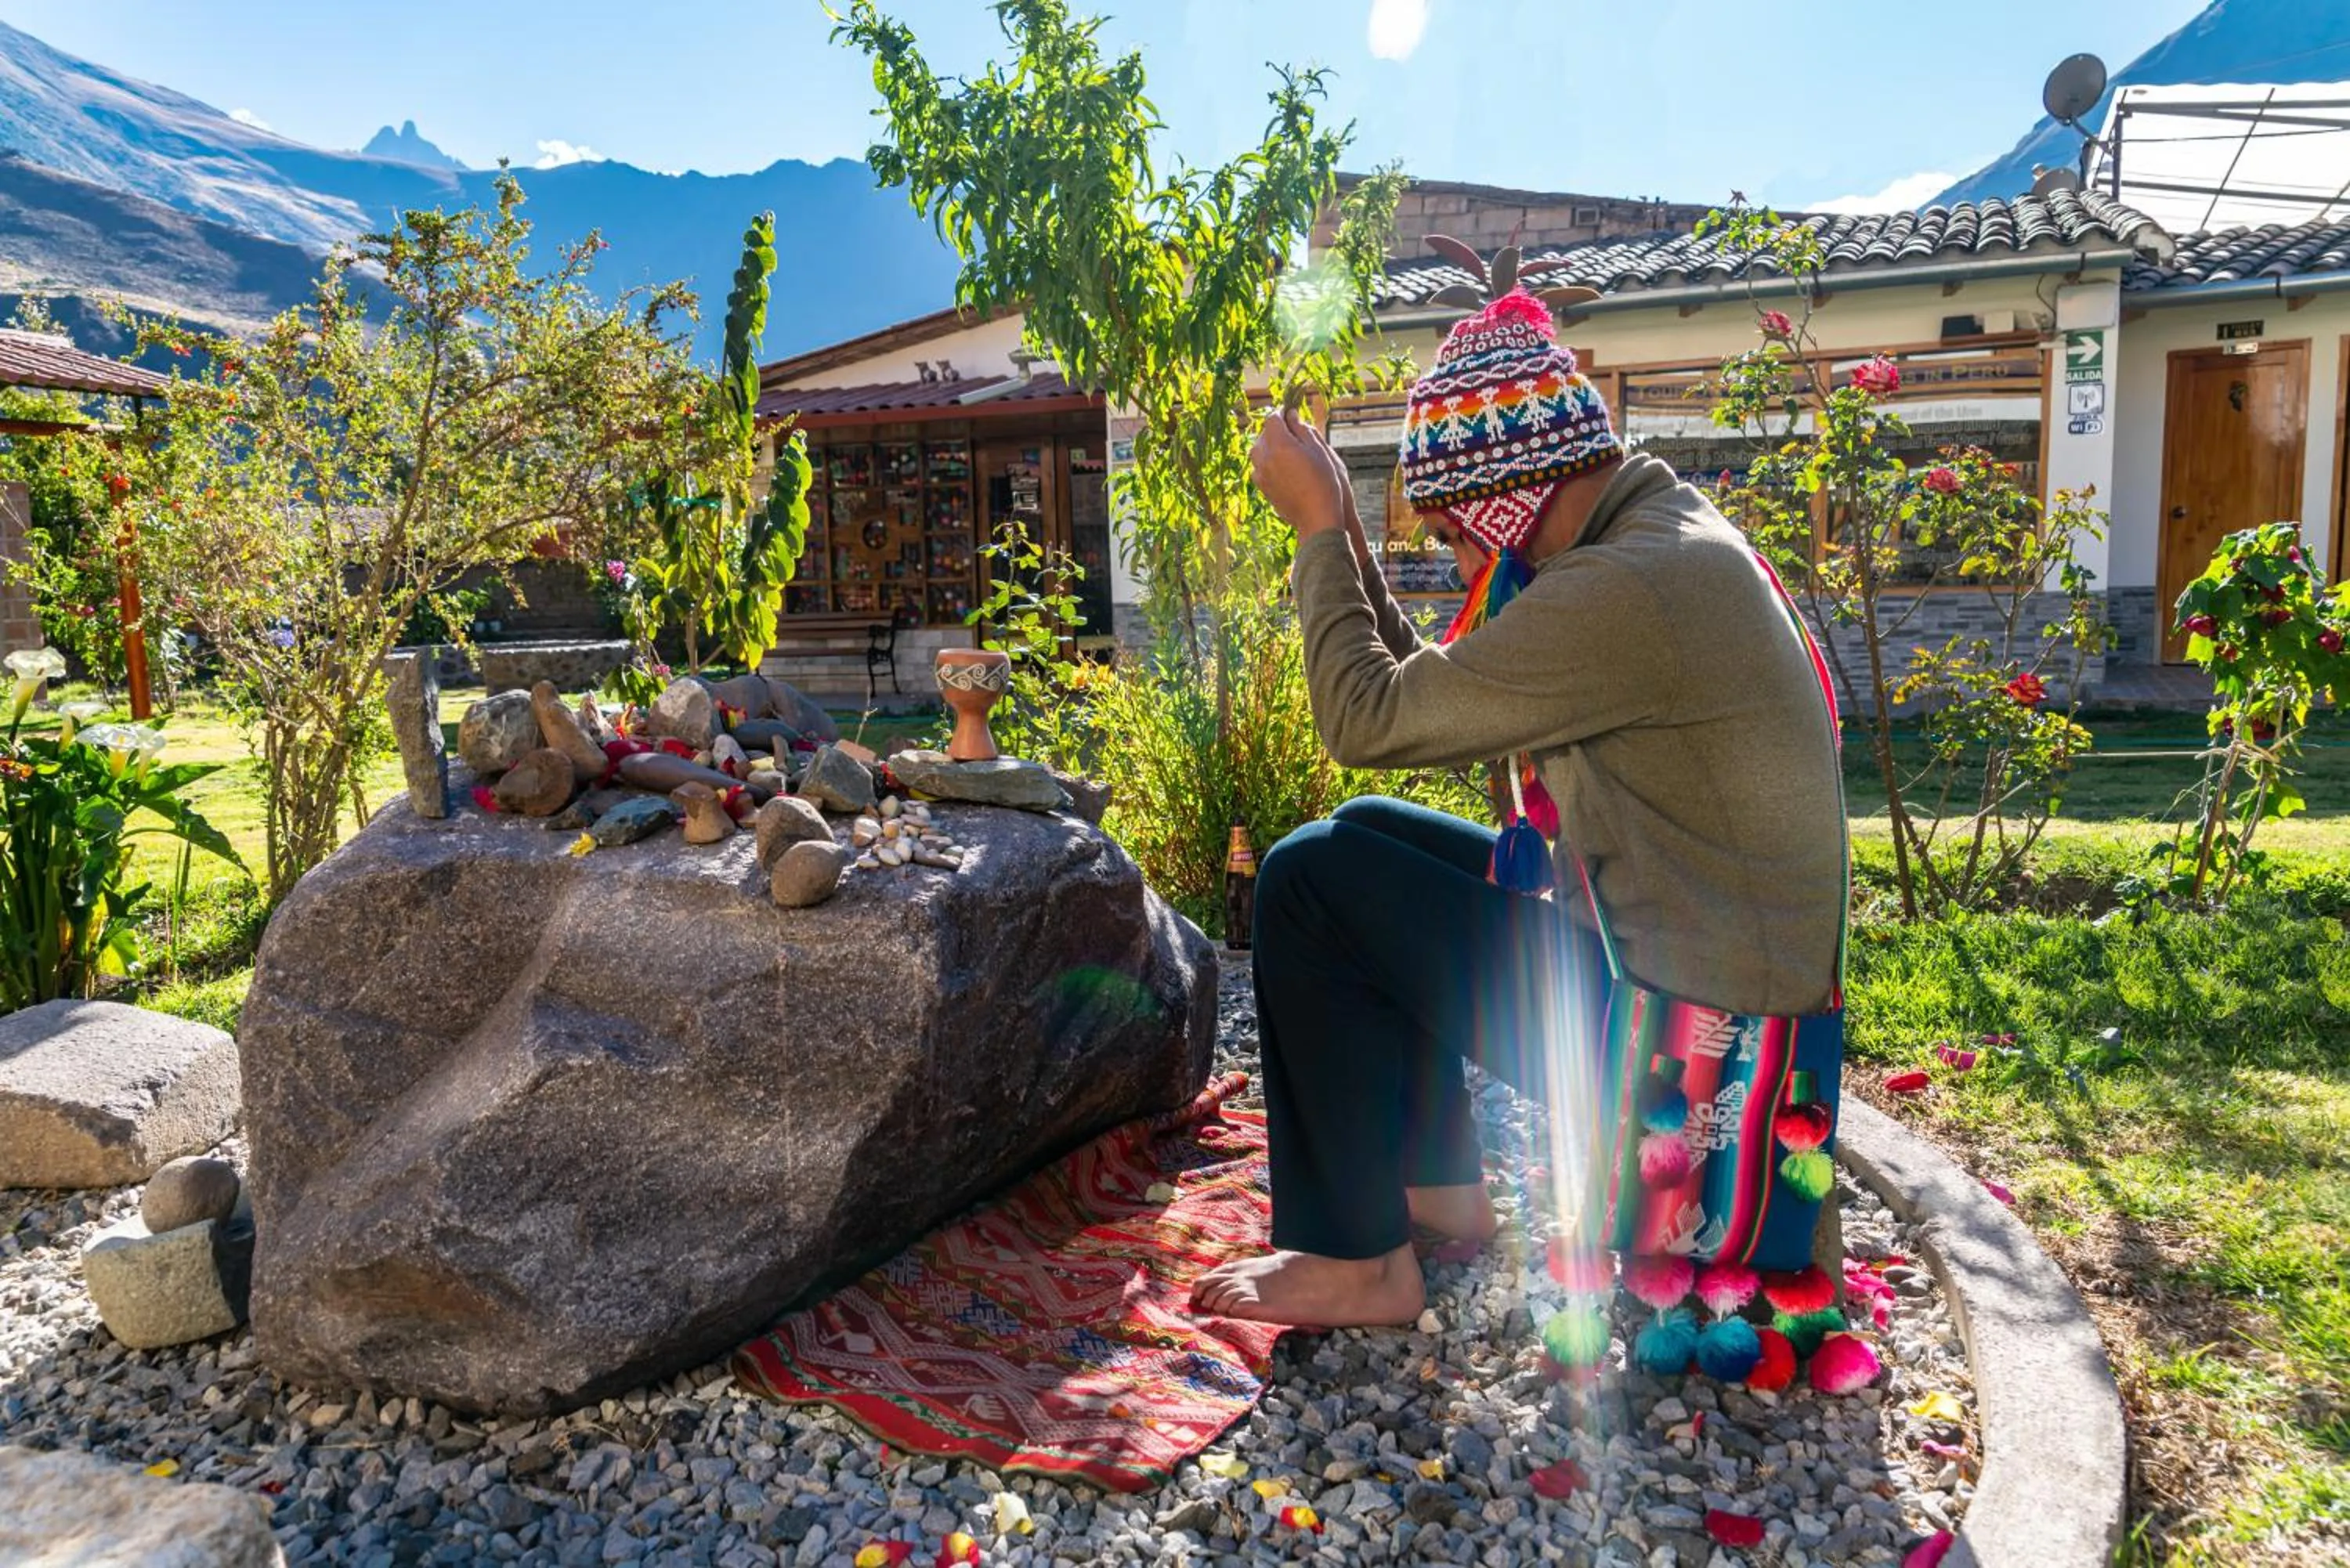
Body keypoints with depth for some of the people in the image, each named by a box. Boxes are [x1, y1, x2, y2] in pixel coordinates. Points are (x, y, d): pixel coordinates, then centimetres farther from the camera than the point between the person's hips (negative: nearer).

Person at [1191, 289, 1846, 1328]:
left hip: (1687, 1037, -10)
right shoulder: (1659, 536, 9)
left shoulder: (1632, 586, -24)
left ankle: (1358, 1263, -2)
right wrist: (1342, 535, 4)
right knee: (1368, 838, 15)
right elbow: (1429, 693, 10)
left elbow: (1368, 721, -21)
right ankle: (1442, 1184, 20)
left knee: (1308, 879, -13)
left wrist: (1318, 525, -11)